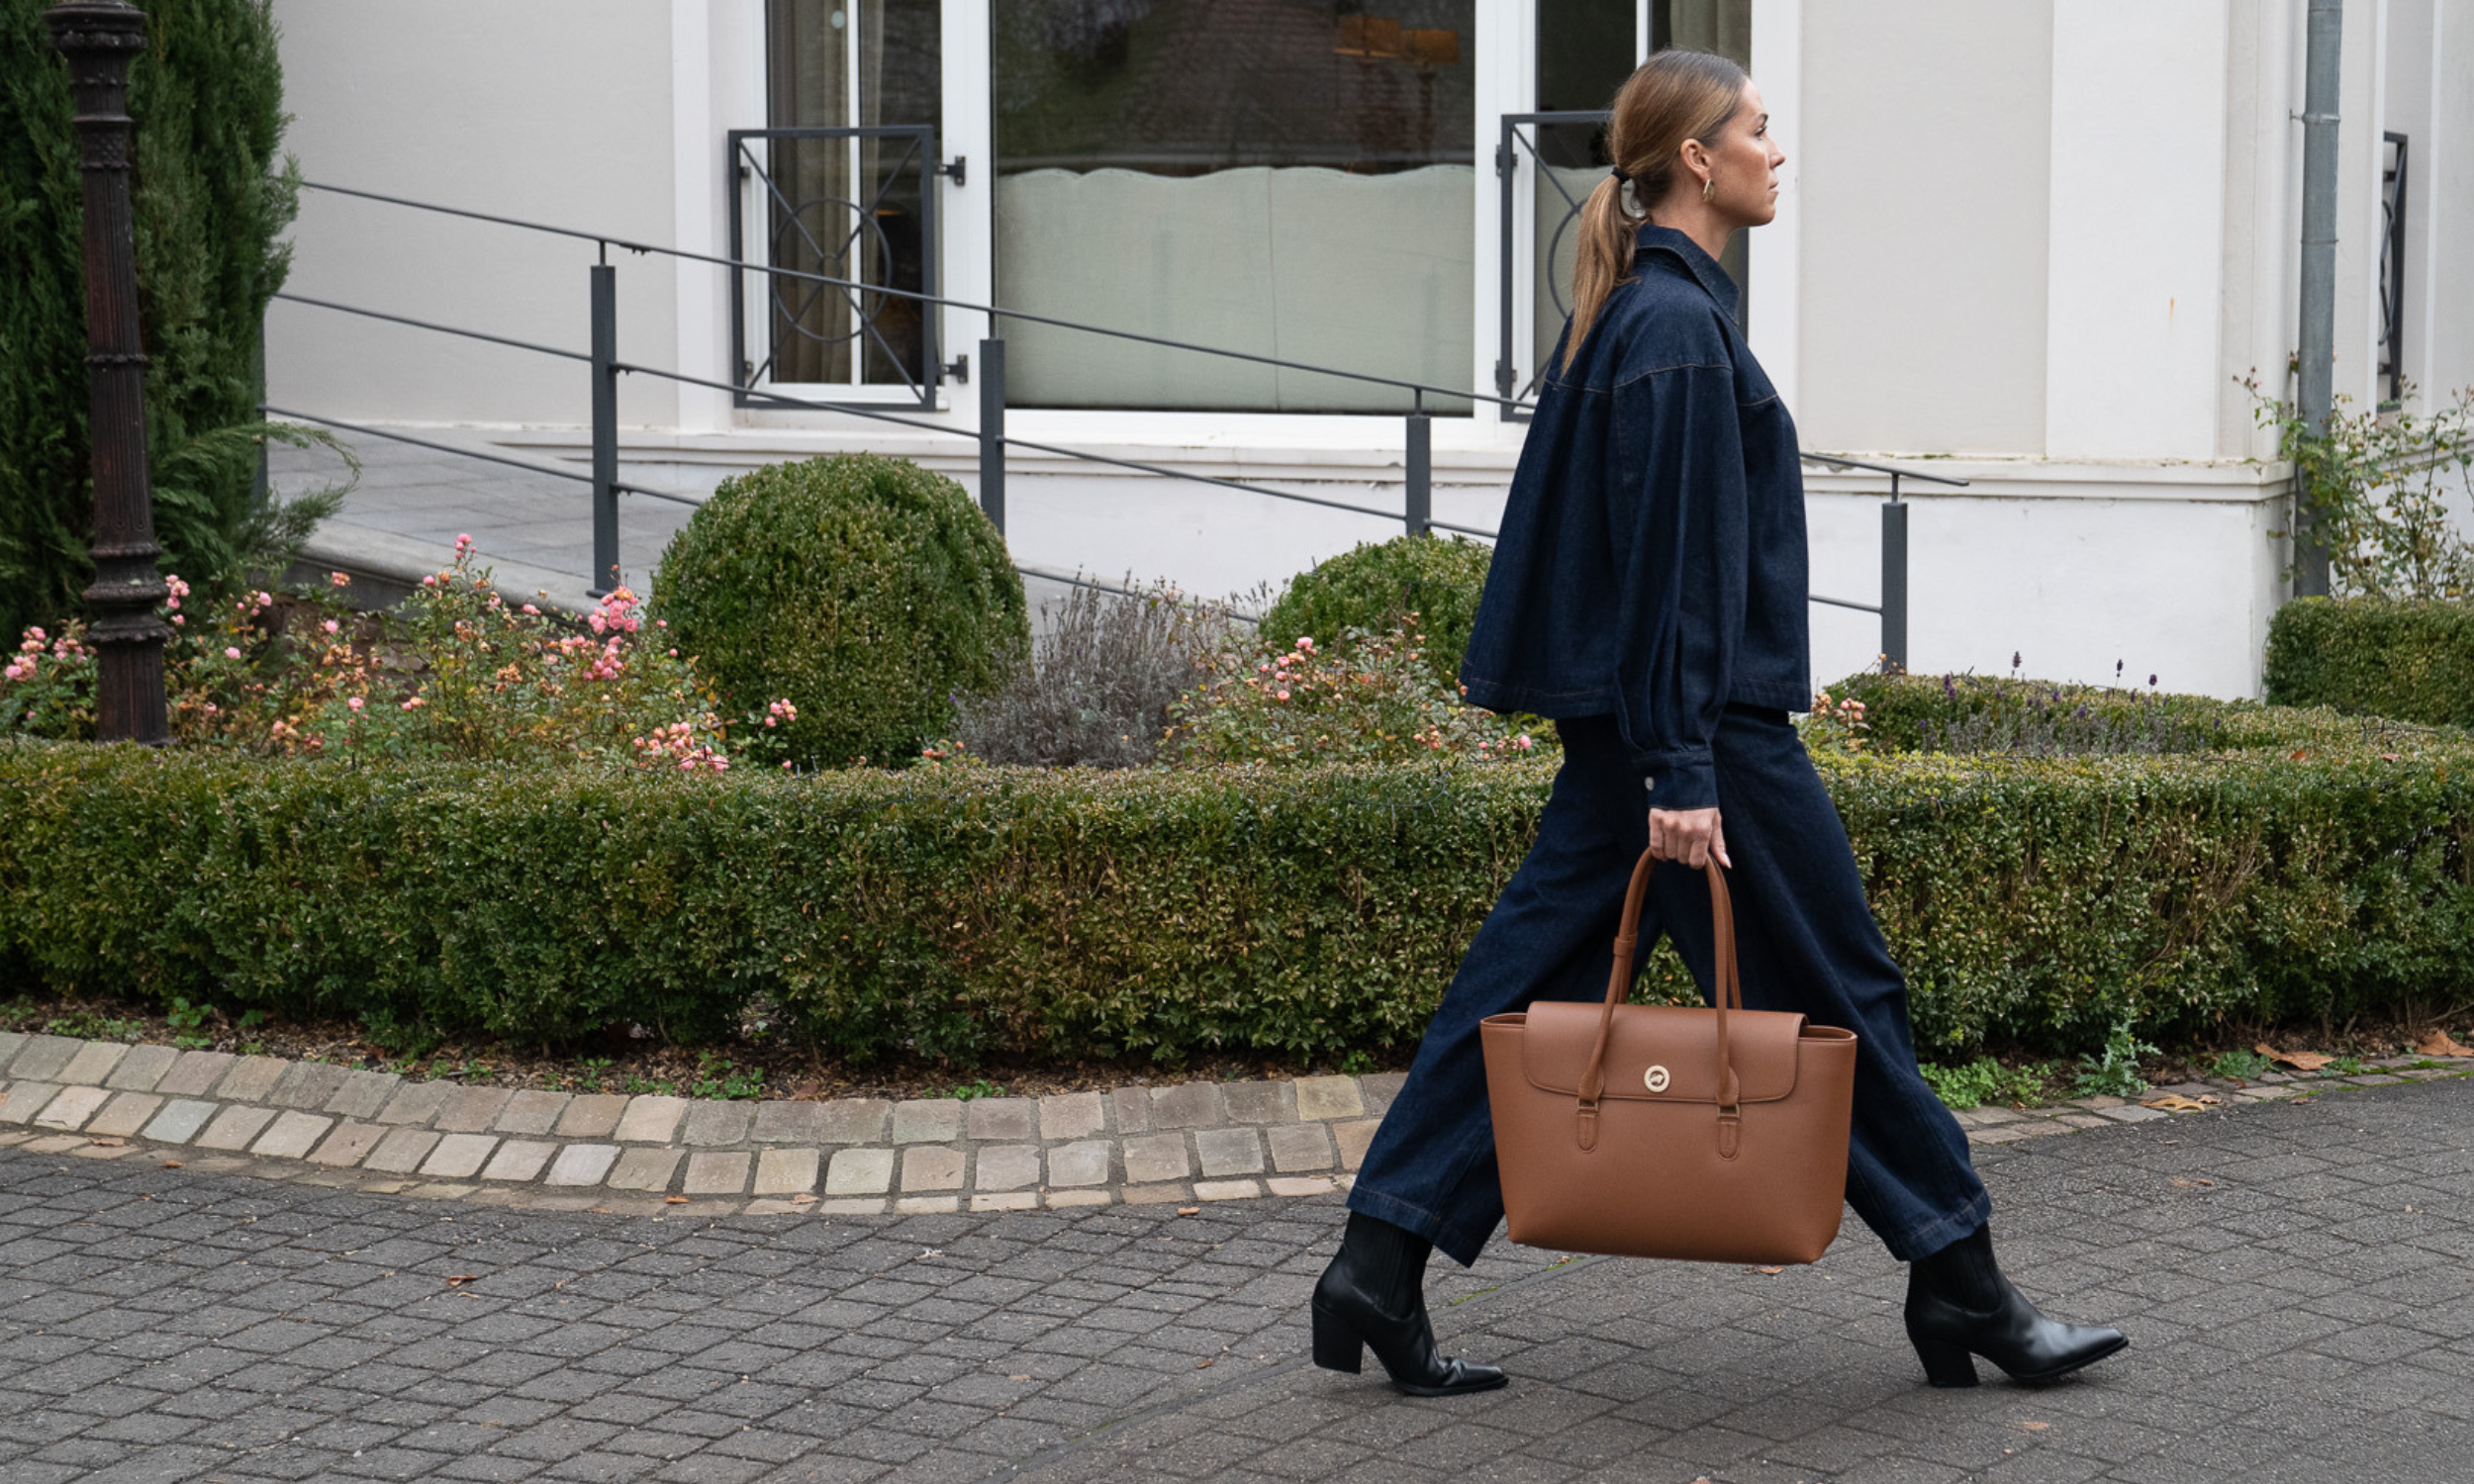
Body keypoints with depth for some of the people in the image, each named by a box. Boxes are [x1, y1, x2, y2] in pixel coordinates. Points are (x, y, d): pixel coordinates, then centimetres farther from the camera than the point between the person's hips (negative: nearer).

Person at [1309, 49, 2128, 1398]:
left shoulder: (1642, 308, 16)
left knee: (1530, 982, 7)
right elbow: (1669, 560, -20)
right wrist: (1680, 771, -22)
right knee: (1839, 995, 1)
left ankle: (1380, 1269, 5)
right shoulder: (1675, 324, -15)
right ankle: (1962, 1292, 12)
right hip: (1706, 719, -10)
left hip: (1626, 719, 10)